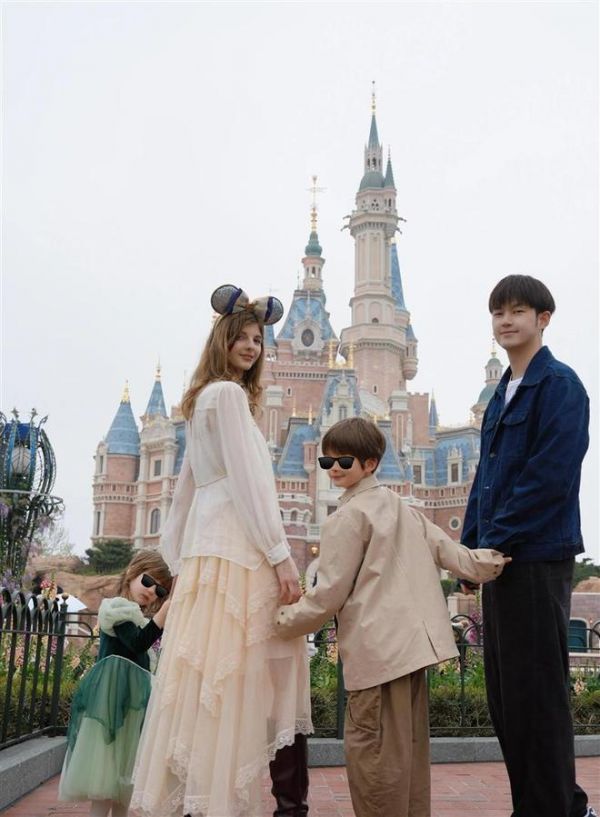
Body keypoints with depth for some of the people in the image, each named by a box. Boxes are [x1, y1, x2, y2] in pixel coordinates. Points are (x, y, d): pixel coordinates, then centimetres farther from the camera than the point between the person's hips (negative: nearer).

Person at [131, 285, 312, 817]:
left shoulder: (202, 400, 23)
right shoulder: (229, 393, -5)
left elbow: (188, 486, 23)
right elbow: (248, 481, -14)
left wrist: (178, 557, 23)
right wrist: (281, 557, -16)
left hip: (207, 548, 9)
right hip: (237, 549, -9)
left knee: (209, 678, 8)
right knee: (236, 678, -9)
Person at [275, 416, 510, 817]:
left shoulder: (348, 516, -6)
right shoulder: (402, 508, 18)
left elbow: (331, 592, -7)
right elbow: (447, 549, 11)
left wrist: (287, 621, 3)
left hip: (378, 648, -9)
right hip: (415, 641, 9)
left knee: (371, 746, -4)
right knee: (409, 742, 14)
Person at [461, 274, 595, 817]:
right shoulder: (501, 395, 18)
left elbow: (550, 477, -18)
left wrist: (495, 540, -16)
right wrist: (472, 547, 12)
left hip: (536, 558, -9)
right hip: (500, 559, 9)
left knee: (536, 692, -1)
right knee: (505, 694, 14)